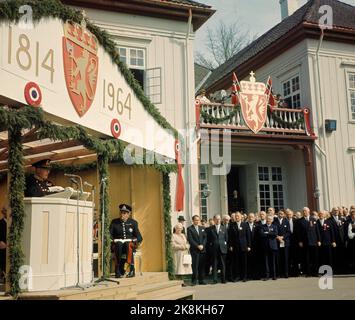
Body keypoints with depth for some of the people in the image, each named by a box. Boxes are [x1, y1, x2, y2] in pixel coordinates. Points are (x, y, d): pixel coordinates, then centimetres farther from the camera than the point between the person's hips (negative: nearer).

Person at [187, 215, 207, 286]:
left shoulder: (202, 228, 16)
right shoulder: (189, 229, 0)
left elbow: (205, 237, 10)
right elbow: (190, 239, -7)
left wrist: (202, 245, -5)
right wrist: (197, 246, -13)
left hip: (202, 249, 4)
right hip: (194, 250, -4)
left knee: (202, 265, 5)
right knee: (195, 266, -5)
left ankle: (201, 280, 11)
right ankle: (194, 280, 0)